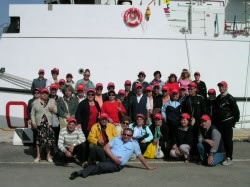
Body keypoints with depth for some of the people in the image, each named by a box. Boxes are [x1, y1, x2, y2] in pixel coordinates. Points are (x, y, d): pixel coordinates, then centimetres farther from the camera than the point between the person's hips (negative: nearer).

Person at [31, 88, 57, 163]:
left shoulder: (52, 101, 12)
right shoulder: (36, 102, 8)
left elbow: (56, 110, 12)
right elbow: (32, 113, 7)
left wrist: (53, 109, -11)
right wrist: (33, 122, -3)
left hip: (49, 124, 1)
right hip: (39, 124, -1)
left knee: (49, 140, -1)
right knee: (39, 140, 2)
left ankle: (48, 156, 12)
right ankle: (38, 156, 13)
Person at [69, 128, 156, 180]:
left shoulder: (134, 144, 11)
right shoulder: (116, 138, 14)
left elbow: (140, 156, 15)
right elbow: (106, 147, 4)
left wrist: (147, 166, 14)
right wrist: (113, 157, -10)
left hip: (117, 165, -3)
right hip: (108, 157, 3)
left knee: (100, 166, -32)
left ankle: (81, 172, -34)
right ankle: (90, 164, -20)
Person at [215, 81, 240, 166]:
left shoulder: (230, 98, -6)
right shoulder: (218, 98, 14)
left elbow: (236, 110, -6)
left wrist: (235, 121, -7)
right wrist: (215, 120, 13)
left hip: (227, 123, -6)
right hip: (219, 123, 6)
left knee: (228, 140, -3)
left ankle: (229, 158, 3)